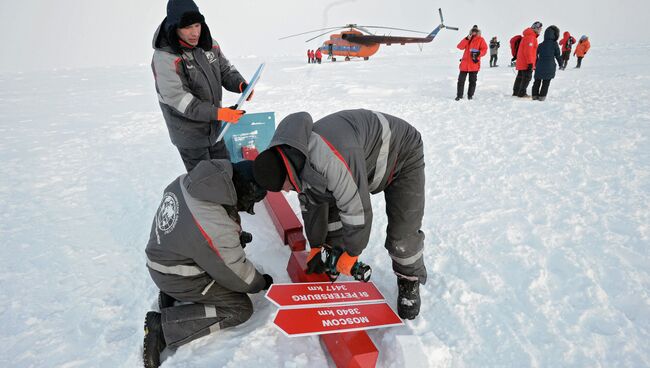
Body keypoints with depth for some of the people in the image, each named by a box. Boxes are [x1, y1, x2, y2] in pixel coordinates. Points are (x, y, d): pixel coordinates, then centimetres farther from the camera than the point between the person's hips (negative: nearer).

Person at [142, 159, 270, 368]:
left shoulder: (186, 181, -13)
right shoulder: (217, 227, -34)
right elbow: (237, 273, -18)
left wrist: (234, 238, 8)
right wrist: (262, 283, 3)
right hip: (176, 277, -8)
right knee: (241, 309, -3)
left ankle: (172, 294, 16)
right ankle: (163, 326, -4)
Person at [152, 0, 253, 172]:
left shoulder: (208, 43, -3)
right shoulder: (165, 57, -22)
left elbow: (226, 69, 8)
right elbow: (177, 99, -26)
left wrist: (240, 84, -14)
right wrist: (217, 113, -32)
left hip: (215, 127, 6)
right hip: (189, 134, -6)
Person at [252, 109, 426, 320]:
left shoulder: (331, 160, -44)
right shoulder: (294, 157, -13)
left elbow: (357, 209, -34)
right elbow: (311, 202, 0)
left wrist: (350, 255, -18)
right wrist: (315, 247, 7)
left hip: (403, 156, -7)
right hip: (363, 159, 8)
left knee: (402, 233, -11)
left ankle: (410, 281, 17)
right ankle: (333, 262, 24)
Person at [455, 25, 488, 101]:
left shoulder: (480, 40, 5)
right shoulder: (467, 39, 14)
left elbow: (484, 49, -4)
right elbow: (460, 46, -1)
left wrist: (478, 53, -23)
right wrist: (467, 39, -11)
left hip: (474, 64, -2)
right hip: (465, 63, 2)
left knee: (472, 81, 4)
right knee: (461, 80, 2)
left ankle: (470, 95, 14)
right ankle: (459, 95, 9)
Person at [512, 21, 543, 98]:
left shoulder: (530, 36, 18)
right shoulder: (530, 37, -16)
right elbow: (528, 51, -22)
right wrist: (530, 63, -22)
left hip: (521, 62, 10)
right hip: (526, 62, -10)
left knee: (520, 77, 13)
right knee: (527, 77, -6)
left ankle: (516, 92, 18)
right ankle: (522, 93, -4)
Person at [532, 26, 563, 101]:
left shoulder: (541, 45, 5)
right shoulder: (554, 44, -5)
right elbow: (558, 55, 1)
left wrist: (536, 64, 25)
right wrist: (561, 64, 16)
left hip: (539, 67, 3)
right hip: (549, 68, -3)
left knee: (537, 81, 12)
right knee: (546, 83, 2)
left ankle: (535, 95, 12)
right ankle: (542, 96, -1)